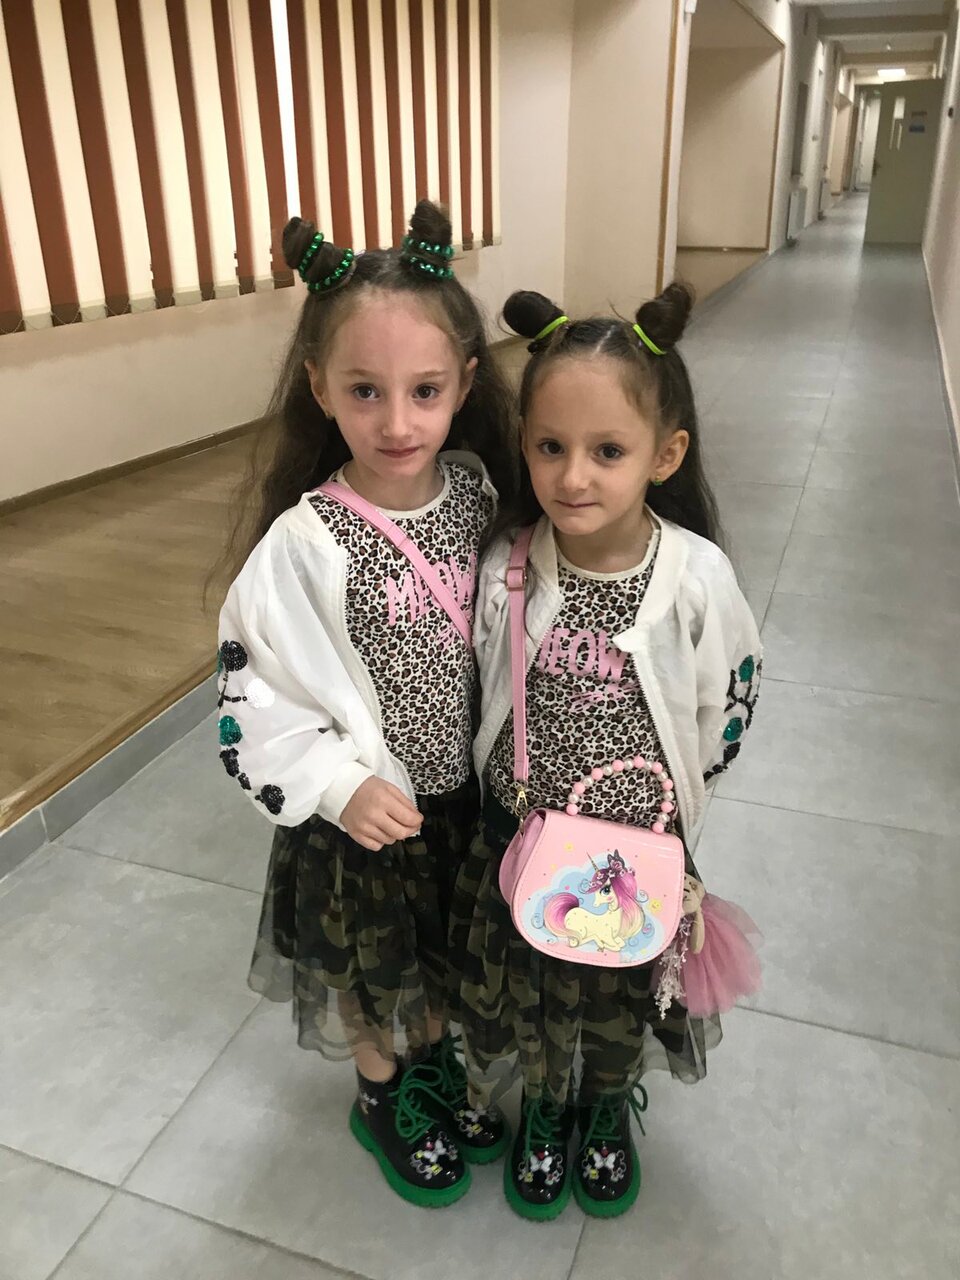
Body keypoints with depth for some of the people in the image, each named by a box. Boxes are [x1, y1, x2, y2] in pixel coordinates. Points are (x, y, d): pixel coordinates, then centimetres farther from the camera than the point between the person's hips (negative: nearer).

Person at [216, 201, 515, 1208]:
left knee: (443, 949, 27)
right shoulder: (304, 545, -25)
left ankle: (435, 1060, 57)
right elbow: (254, 697, -18)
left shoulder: (477, 491, -11)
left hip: (465, 792, 4)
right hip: (360, 813, -4)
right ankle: (381, 1097, 51)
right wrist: (341, 784, -25)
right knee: (371, 968, 21)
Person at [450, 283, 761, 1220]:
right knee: (529, 992, 23)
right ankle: (543, 1108, 56)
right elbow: (482, 694, -3)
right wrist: (521, 791, 1)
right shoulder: (504, 568, -18)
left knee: (620, 1000, 25)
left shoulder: (699, 577, -20)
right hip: (522, 836, 1)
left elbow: (724, 710, -5)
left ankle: (608, 1110, 57)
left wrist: (662, 798, 2)